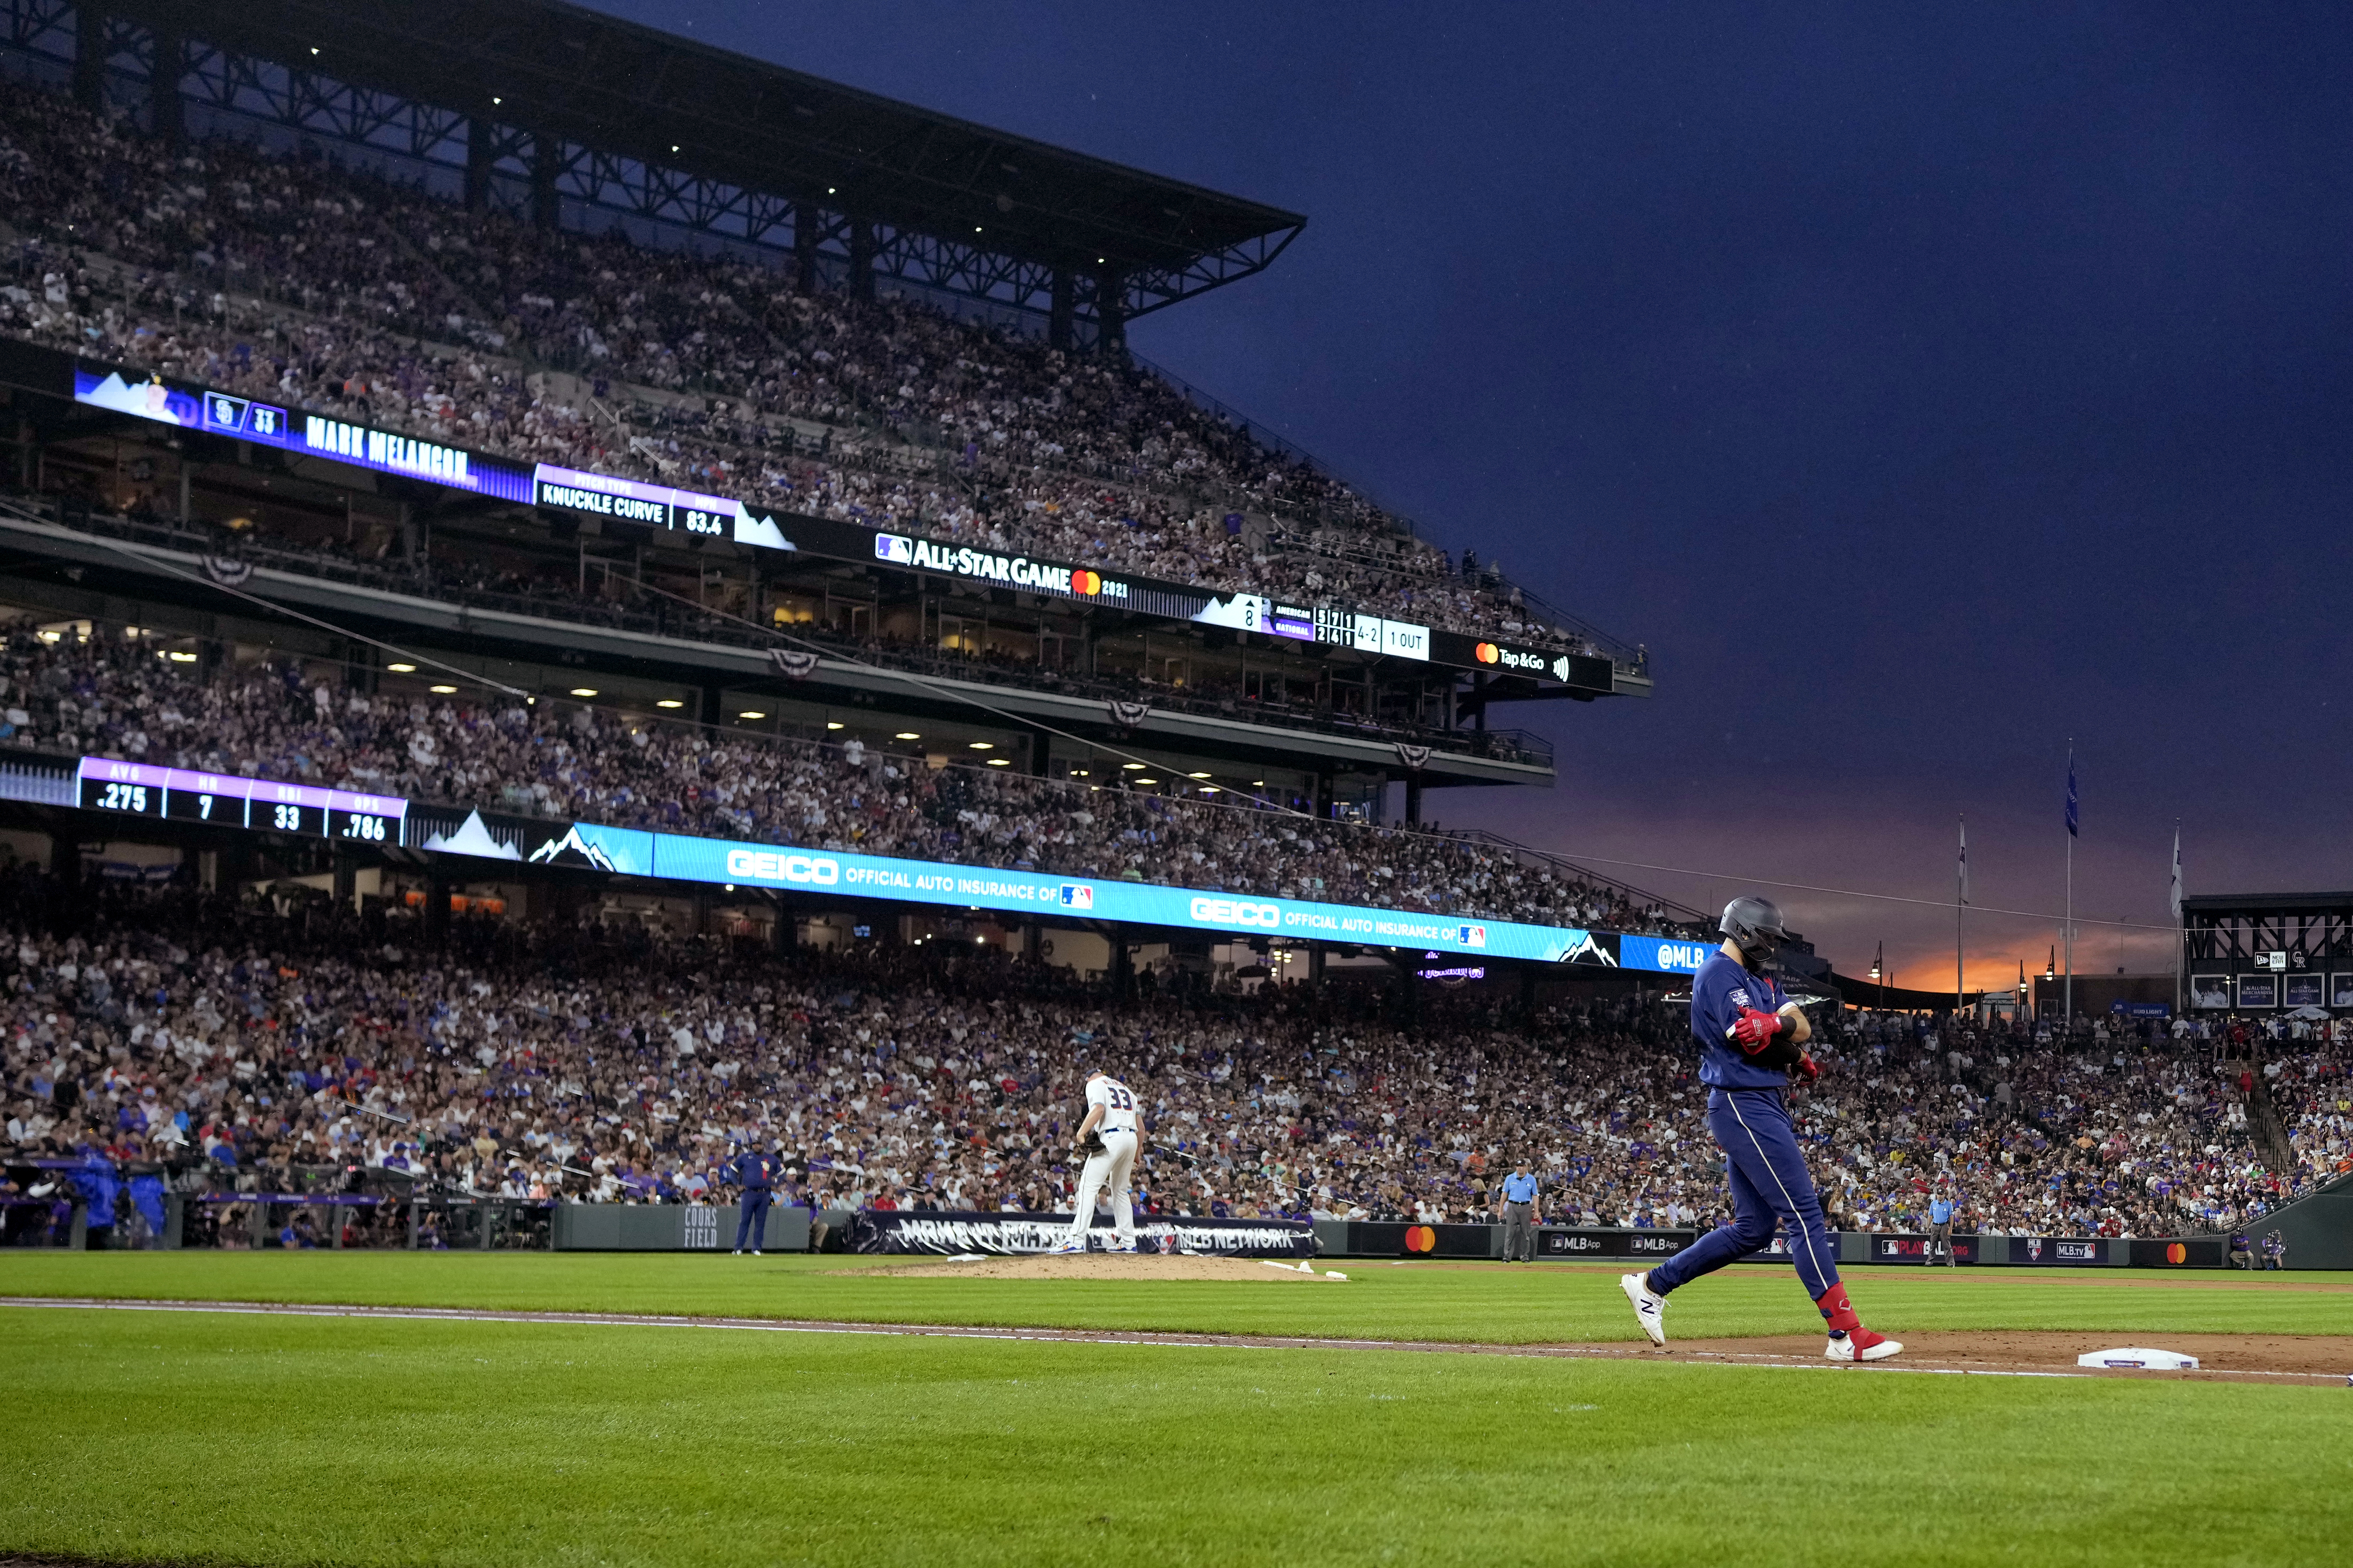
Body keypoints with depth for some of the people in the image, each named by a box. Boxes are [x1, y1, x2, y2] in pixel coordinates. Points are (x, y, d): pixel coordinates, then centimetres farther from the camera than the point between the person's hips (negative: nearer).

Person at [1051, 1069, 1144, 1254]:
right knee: (1120, 1191, 19)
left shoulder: (1095, 1084, 7)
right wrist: (1137, 1153, 28)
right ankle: (1128, 1242, 17)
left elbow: (1099, 1108, -15)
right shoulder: (1126, 1089, 27)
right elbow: (1141, 1126, 22)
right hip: (1131, 1138, 7)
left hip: (1110, 1138, -7)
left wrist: (1081, 1132, -18)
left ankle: (1076, 1240, -21)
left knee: (1088, 1187, -10)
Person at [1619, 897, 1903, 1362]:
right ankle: (1846, 1334, -15)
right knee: (1803, 1214, -13)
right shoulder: (1719, 974, -9)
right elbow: (1752, 1040, -20)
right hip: (1743, 1105, -10)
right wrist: (1793, 1049, -8)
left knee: (1753, 1227, 12)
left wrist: (1777, 1026, -15)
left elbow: (1802, 1028, 3)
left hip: (1767, 1106, 10)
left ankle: (1652, 1284, 20)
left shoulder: (1760, 981, 20)